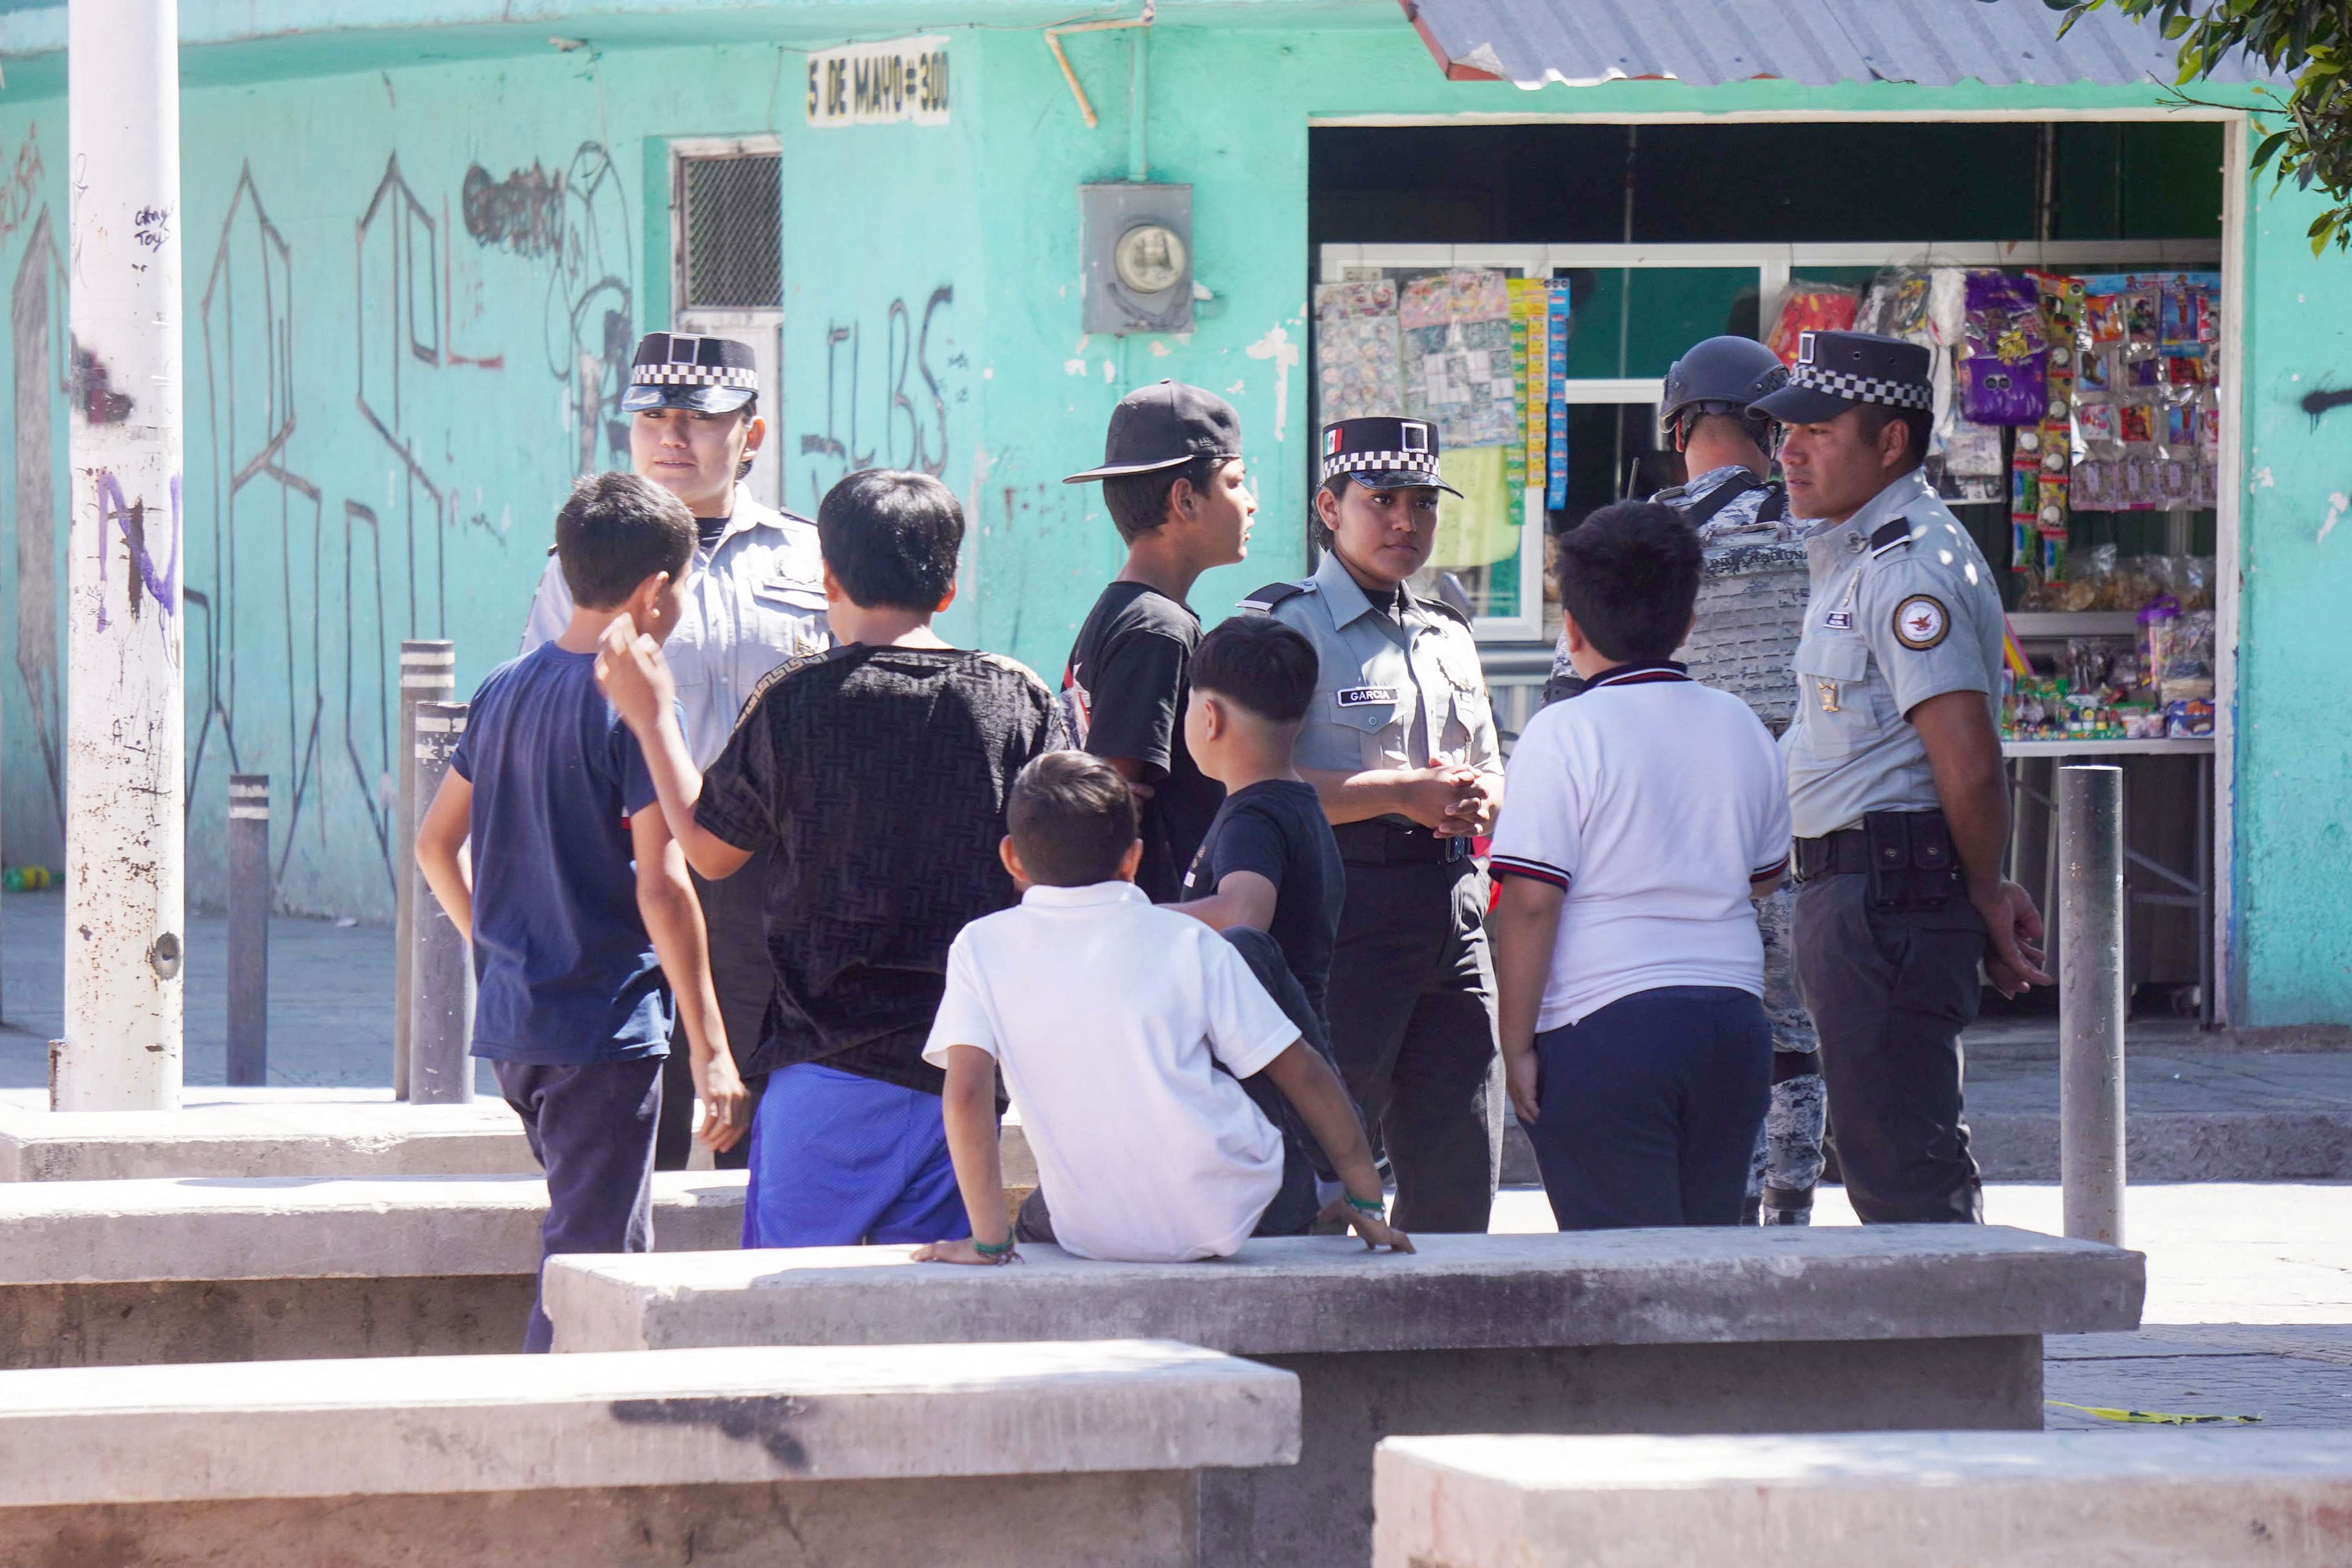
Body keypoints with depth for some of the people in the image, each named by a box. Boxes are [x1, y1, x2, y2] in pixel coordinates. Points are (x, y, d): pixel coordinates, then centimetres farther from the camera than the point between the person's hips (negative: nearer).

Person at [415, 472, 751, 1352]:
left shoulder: (505, 691, 9)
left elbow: (436, 844, 17)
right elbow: (661, 887, -17)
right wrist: (710, 1049, -15)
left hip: (510, 1020, 8)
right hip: (604, 1027, -8)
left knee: (600, 1246, 19)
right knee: (590, 1257, -6)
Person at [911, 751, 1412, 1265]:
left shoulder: (981, 948, -2)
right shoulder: (1187, 943, -2)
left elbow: (966, 1089, -13)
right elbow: (1304, 1074, 0)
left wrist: (988, 1241, -8)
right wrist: (1366, 1205, 9)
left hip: (1094, 1237, 1)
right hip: (1227, 1219, -1)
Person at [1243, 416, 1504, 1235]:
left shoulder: (1448, 636, 21)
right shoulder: (1286, 625, -3)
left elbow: (1488, 770, 29)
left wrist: (1475, 799, 3)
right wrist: (1402, 793, -15)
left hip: (1453, 912, 7)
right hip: (1346, 913, -7)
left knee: (1461, 1179, 5)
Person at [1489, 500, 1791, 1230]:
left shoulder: (1563, 735, -8)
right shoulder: (1740, 728, 9)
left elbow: (1530, 902, -12)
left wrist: (1516, 1045, -7)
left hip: (1603, 1027, -5)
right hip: (1732, 1019, 5)